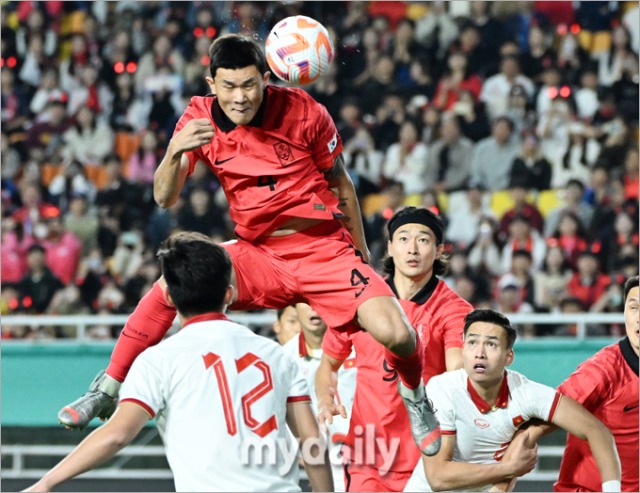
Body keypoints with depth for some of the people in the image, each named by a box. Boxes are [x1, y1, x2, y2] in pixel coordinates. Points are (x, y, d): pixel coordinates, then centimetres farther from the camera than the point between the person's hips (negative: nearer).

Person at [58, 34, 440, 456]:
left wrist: (361, 254, 11)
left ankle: (416, 398, 14)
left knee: (396, 335, -22)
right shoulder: (200, 120, -7)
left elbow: (341, 183, 4)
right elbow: (165, 198, -13)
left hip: (326, 250, -2)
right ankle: (106, 393, -7)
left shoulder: (303, 111, -11)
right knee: (173, 281, -22)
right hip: (259, 254, 2)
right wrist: (175, 151, -34)